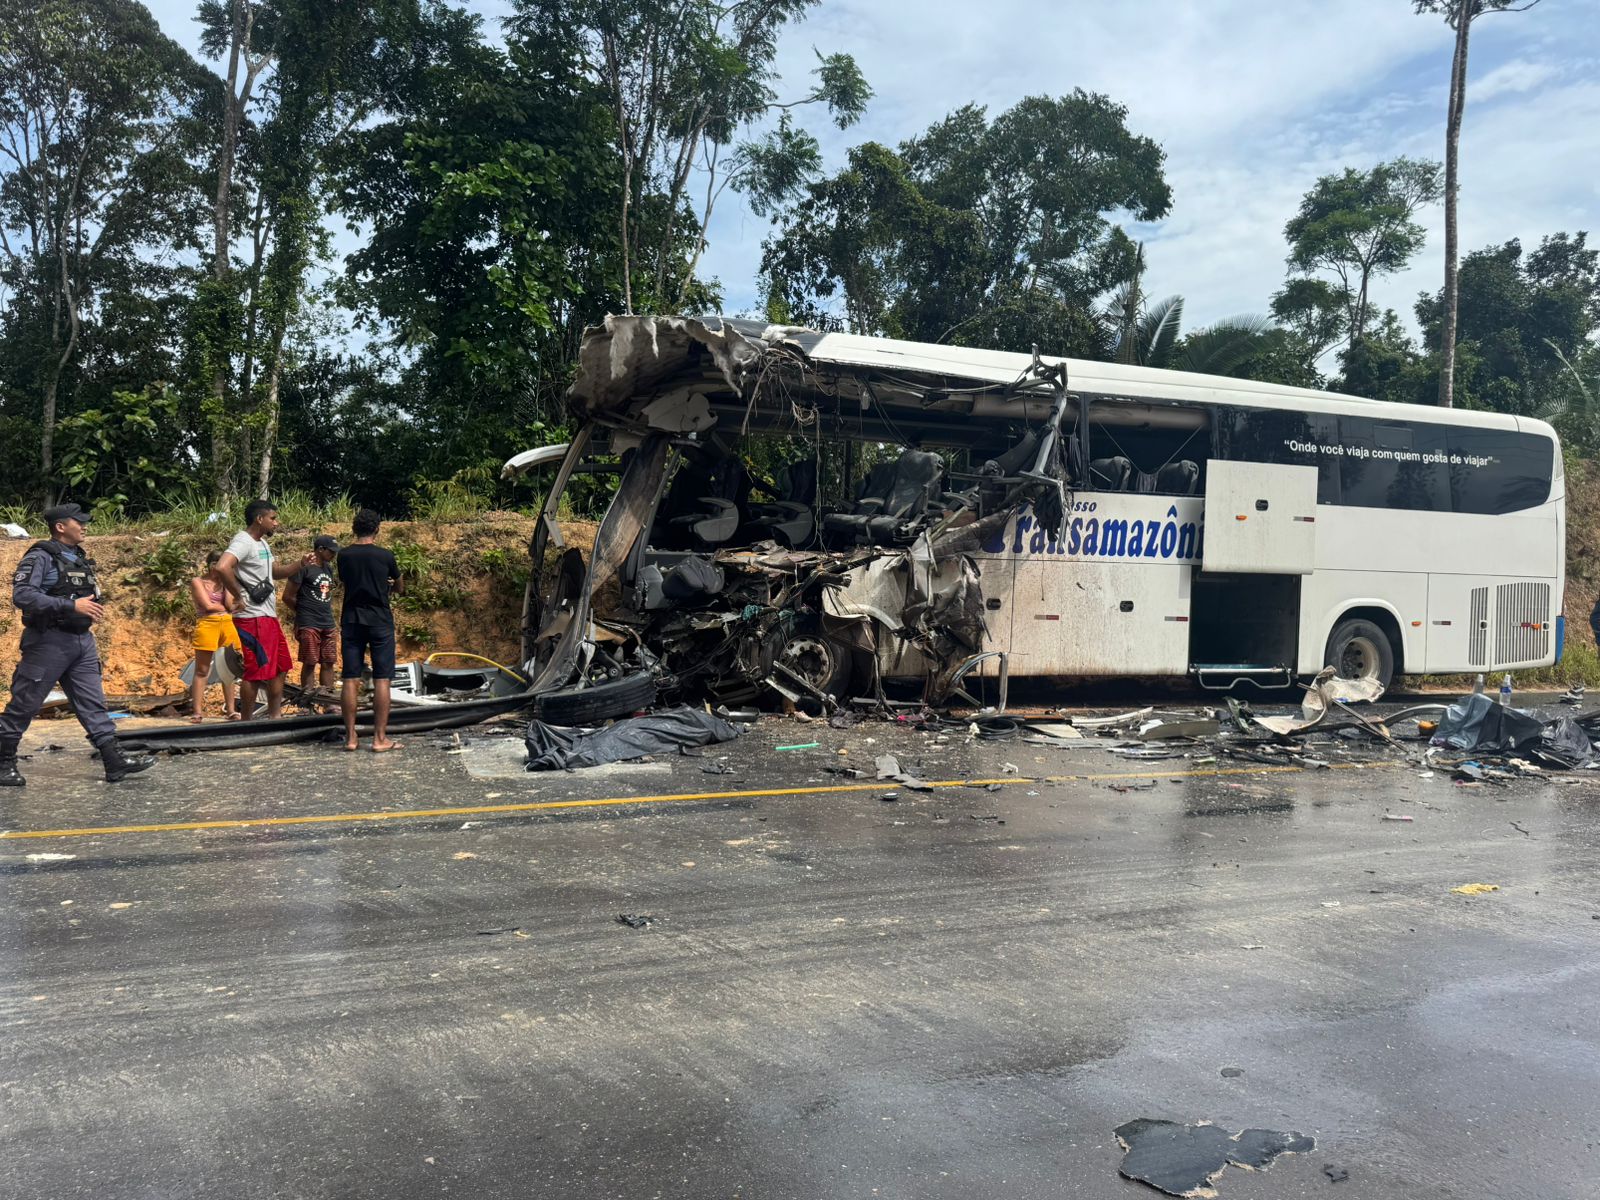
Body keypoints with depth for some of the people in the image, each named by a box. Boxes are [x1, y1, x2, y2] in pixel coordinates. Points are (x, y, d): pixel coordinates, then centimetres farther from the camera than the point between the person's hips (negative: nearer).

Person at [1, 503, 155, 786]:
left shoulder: (80, 558, 14)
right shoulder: (40, 557, -10)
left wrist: (92, 609, 10)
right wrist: (71, 606, -26)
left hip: (82, 641, 7)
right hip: (49, 642, -7)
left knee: (93, 703, 3)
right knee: (24, 705, 3)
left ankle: (114, 761, 0)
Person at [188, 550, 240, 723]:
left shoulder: (223, 582, 17)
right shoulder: (197, 582, 3)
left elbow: (229, 604, 0)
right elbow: (207, 606, -9)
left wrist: (227, 581, 0)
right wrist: (224, 608, 5)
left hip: (228, 625, 5)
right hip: (207, 625, -5)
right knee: (202, 671, -3)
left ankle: (230, 711, 12)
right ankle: (197, 712, -4)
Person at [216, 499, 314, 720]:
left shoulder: (262, 543, 17)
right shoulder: (243, 542, -15)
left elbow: (276, 572, 26)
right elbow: (222, 567, -31)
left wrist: (301, 563, 9)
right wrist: (239, 597, -22)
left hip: (269, 617, 10)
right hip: (252, 619, -10)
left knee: (280, 667, 15)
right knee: (256, 672, -6)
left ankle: (274, 717, 24)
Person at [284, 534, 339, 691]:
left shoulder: (329, 568, 14)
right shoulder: (304, 568, -9)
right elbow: (287, 596, -7)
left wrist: (327, 611, 14)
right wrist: (304, 611, 6)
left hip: (328, 625, 7)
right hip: (309, 625, -7)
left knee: (328, 663, 6)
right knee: (309, 663, -4)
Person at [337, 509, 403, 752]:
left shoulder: (344, 555, 2)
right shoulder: (385, 556, -4)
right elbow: (400, 588, 11)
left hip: (351, 620, 3)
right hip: (380, 621, -3)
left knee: (350, 680, 4)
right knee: (382, 680, -1)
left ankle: (350, 737, 5)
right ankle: (380, 738, -4)